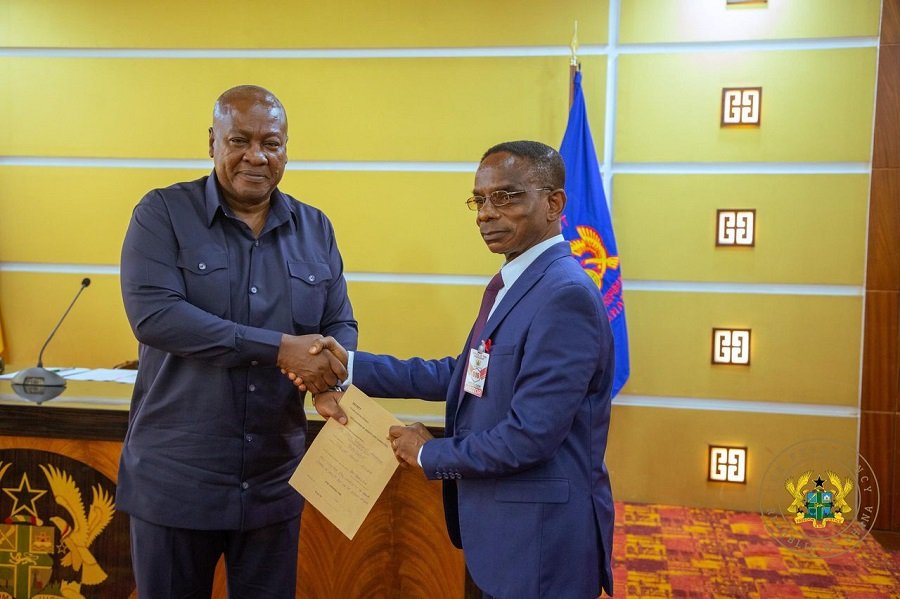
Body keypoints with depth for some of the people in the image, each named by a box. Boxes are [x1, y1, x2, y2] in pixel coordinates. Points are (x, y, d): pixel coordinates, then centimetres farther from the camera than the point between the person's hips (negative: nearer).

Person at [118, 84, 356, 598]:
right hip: (175, 479, -3)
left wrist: (330, 377, -17)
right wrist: (280, 348, -24)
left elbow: (342, 325, 8)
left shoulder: (315, 229, 6)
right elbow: (152, 313, -20)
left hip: (274, 480, 3)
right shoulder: (163, 213, -6)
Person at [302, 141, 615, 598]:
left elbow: (530, 435, -25)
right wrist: (352, 367, 5)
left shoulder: (565, 294, -22)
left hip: (541, 539, -9)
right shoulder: (512, 284, 9)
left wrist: (430, 454, -11)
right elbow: (465, 375, 11)